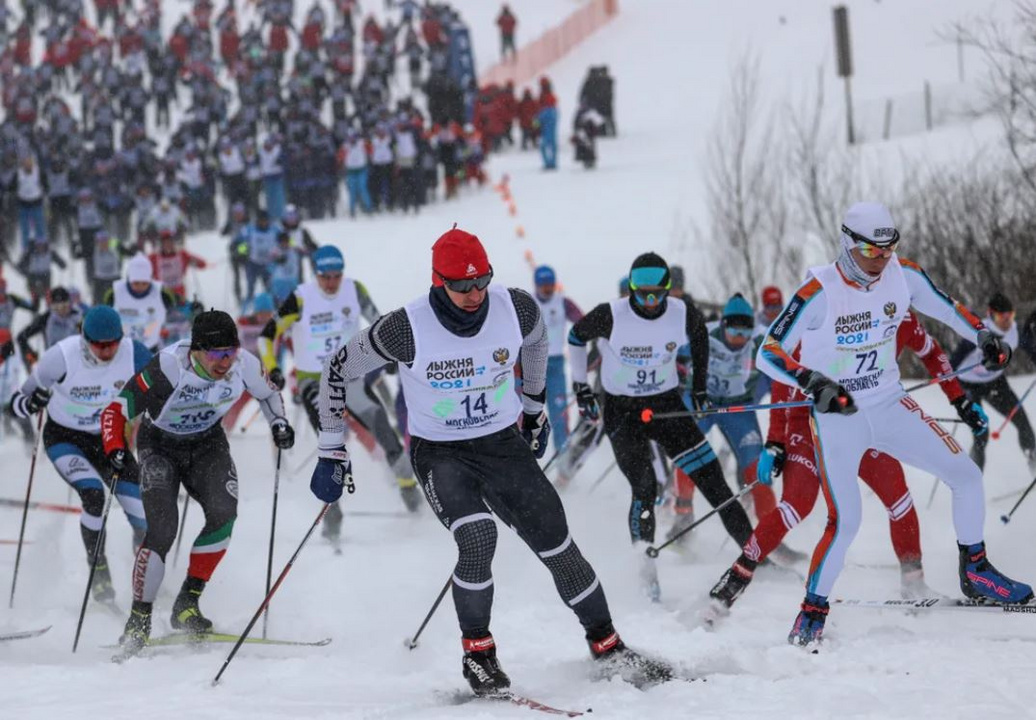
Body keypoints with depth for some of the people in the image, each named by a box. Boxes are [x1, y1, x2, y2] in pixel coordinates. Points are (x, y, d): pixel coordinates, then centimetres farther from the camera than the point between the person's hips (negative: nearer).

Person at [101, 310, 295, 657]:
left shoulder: (244, 365, -20)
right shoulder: (168, 368, -32)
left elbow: (267, 393, 5)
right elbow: (116, 410, -26)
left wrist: (278, 423, -12)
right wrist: (115, 449, -41)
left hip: (207, 443, 3)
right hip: (160, 446, -3)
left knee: (223, 514, -21)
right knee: (162, 529, -20)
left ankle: (187, 603, -8)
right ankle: (139, 619, -9)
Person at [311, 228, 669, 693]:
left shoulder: (516, 309, -15)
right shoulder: (407, 329, -24)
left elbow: (536, 339, 12)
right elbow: (339, 370, -9)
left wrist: (535, 406, 21)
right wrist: (333, 452, -7)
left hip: (503, 444, 3)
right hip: (439, 453, -3)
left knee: (558, 545, -2)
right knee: (478, 540, -27)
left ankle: (607, 646, 17)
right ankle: (477, 653, -6)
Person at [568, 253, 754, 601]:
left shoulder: (683, 313, -12)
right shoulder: (611, 316, -20)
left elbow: (699, 336, 12)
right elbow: (576, 337, 1)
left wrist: (700, 383, 13)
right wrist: (580, 386, 2)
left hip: (667, 404, 2)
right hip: (622, 411, -2)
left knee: (711, 478, -4)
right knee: (645, 487, -17)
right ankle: (646, 569, -6)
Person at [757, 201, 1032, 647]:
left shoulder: (904, 276, -7)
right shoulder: (820, 292, -21)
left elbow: (946, 308, 12)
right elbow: (768, 353, -22)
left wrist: (983, 336, -4)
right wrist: (813, 381, -38)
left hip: (890, 406, 5)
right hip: (837, 417, -5)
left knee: (966, 476, 0)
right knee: (845, 523, -18)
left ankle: (975, 574, 20)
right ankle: (811, 612, 0)